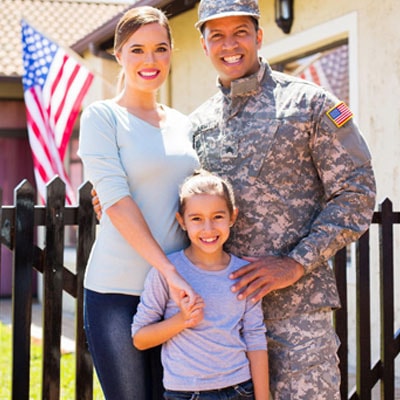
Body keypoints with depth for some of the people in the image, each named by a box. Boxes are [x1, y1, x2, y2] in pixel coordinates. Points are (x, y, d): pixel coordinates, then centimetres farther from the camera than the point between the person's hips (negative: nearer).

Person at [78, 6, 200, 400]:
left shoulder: (182, 124, 14)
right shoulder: (101, 116, -3)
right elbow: (115, 201, -13)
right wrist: (169, 271, -19)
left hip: (179, 288, 5)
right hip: (118, 291, -5)